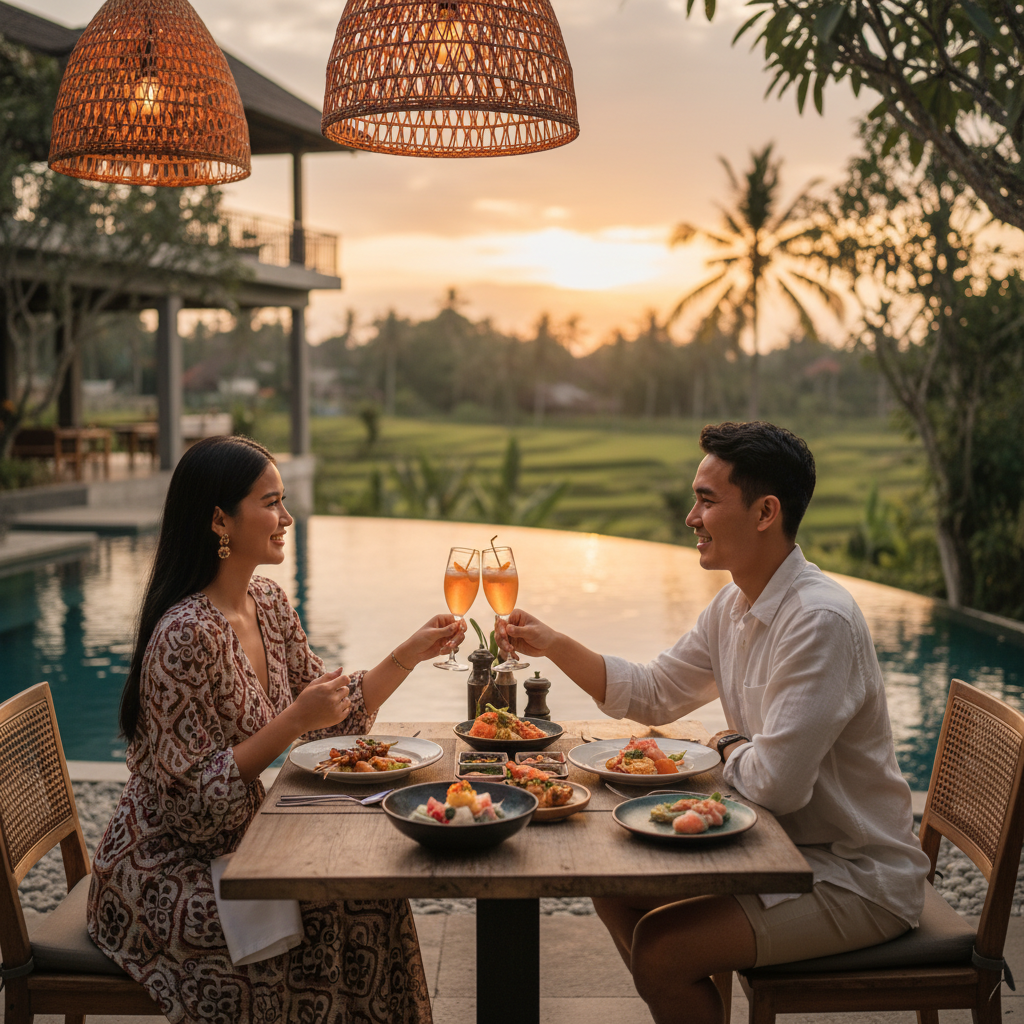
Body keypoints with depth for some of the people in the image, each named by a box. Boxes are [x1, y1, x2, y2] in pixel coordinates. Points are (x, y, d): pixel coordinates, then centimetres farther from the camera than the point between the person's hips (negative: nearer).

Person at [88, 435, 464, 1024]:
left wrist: (412, 654, 0)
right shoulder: (187, 635, -24)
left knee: (369, 889, -8)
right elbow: (192, 798, -23)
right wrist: (295, 721, -28)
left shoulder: (269, 605, 3)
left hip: (233, 845, 7)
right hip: (165, 874, -7)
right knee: (327, 924, -19)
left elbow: (334, 718, 8)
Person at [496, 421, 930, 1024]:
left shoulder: (820, 621, -27)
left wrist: (728, 747, -8)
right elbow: (652, 695, 16)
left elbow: (774, 784, -29)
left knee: (660, 948, -19)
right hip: (784, 846, 9)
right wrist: (553, 645, 7)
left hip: (857, 879, -9)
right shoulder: (733, 607, 4)